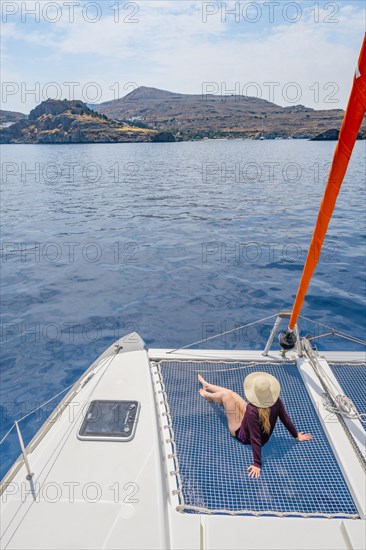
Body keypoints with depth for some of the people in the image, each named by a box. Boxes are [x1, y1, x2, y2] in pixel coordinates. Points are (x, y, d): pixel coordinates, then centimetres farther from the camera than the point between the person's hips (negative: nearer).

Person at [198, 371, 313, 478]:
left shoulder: (252, 411, -43)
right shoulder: (276, 401, -26)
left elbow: (255, 439, -38)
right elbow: (286, 419, -13)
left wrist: (257, 464, -30)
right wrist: (296, 435, 4)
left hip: (244, 435, -6)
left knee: (226, 395, -3)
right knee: (229, 392, 10)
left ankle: (207, 396, 34)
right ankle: (207, 385, 40)